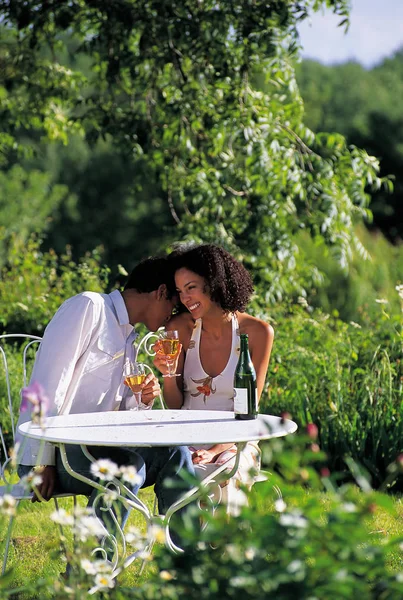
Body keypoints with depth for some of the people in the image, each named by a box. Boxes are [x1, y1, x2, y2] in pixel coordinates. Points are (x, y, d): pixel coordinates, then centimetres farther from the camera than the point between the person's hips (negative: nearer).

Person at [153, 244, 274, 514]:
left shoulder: (257, 332, -7)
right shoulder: (180, 328, -1)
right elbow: (174, 406, 5)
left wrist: (215, 451, -20)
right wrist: (168, 374, -16)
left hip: (235, 443, -1)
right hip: (187, 440, 2)